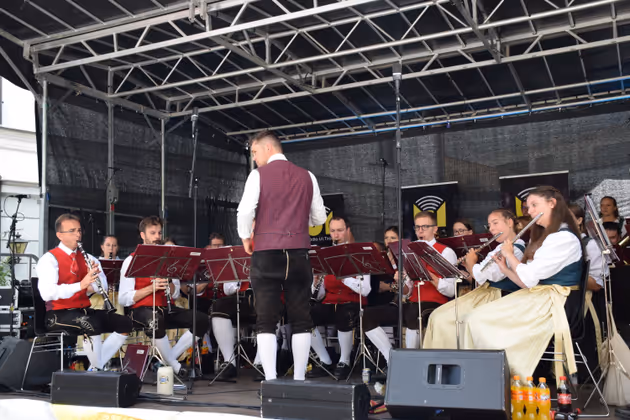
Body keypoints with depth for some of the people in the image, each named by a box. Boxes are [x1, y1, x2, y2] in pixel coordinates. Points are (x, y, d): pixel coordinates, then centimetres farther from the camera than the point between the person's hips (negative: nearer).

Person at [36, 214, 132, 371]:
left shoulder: (87, 258, 11)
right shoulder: (49, 259, -9)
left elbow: (103, 287, 5)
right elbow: (47, 293, -25)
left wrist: (96, 275, -17)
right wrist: (80, 285, -36)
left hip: (84, 310, 7)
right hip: (59, 314, -7)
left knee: (125, 324, -8)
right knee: (91, 325, -35)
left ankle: (95, 368, -3)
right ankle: (97, 367, -13)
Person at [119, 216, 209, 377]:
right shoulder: (132, 261, 0)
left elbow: (175, 294, 11)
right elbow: (124, 299, -8)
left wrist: (167, 282, -10)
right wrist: (152, 287, -18)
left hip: (167, 309, 5)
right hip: (142, 310, -5)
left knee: (202, 320, -17)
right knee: (155, 320, -40)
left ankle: (168, 358, -8)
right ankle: (174, 366, -23)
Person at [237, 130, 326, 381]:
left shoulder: (259, 175, 0)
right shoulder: (306, 177, 9)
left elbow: (245, 211, -11)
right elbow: (319, 218, 11)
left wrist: (245, 237, 7)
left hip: (267, 253, -2)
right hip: (299, 253, 3)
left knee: (266, 320, 3)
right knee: (301, 320, 9)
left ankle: (270, 380, 2)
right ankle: (299, 379, 12)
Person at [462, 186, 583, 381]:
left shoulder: (564, 238, -12)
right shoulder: (546, 237, 20)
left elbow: (529, 277, -17)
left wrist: (509, 254, -2)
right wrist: (505, 269, 5)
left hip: (553, 304, -10)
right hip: (535, 297, 10)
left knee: (478, 322, -18)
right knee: (473, 319, -7)